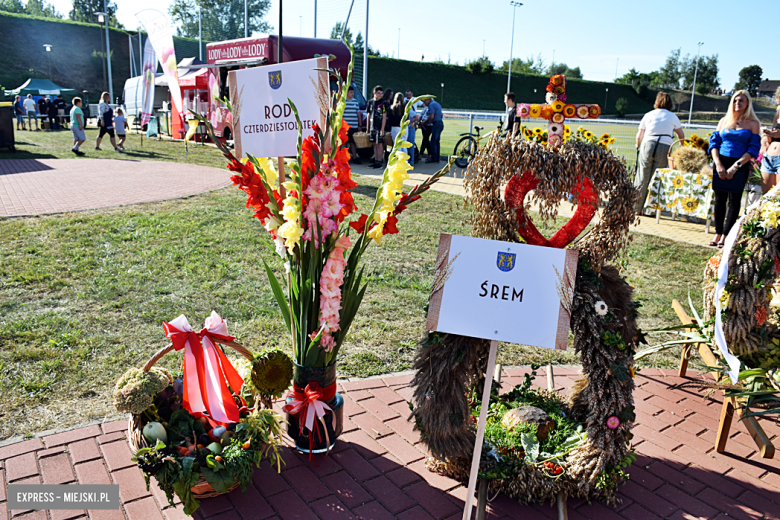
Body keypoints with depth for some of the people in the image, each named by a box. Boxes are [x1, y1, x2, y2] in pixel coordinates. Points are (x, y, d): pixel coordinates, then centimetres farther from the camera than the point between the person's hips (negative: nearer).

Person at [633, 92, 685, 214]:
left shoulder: (648, 115, 14)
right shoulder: (672, 117, 13)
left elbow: (639, 136, 17)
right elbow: (681, 136, 19)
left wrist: (638, 145, 38)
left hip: (648, 145, 1)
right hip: (665, 147, -1)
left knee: (643, 178, 7)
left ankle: (637, 208, 9)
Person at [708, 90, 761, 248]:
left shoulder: (753, 124, 2)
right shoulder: (724, 121, 10)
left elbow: (753, 149, -4)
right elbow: (714, 142, 6)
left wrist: (736, 166, -14)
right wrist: (718, 164, -8)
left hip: (740, 166, -3)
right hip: (720, 163, 3)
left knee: (734, 200, -1)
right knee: (719, 199, 4)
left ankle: (725, 235, 2)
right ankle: (718, 233, 11)